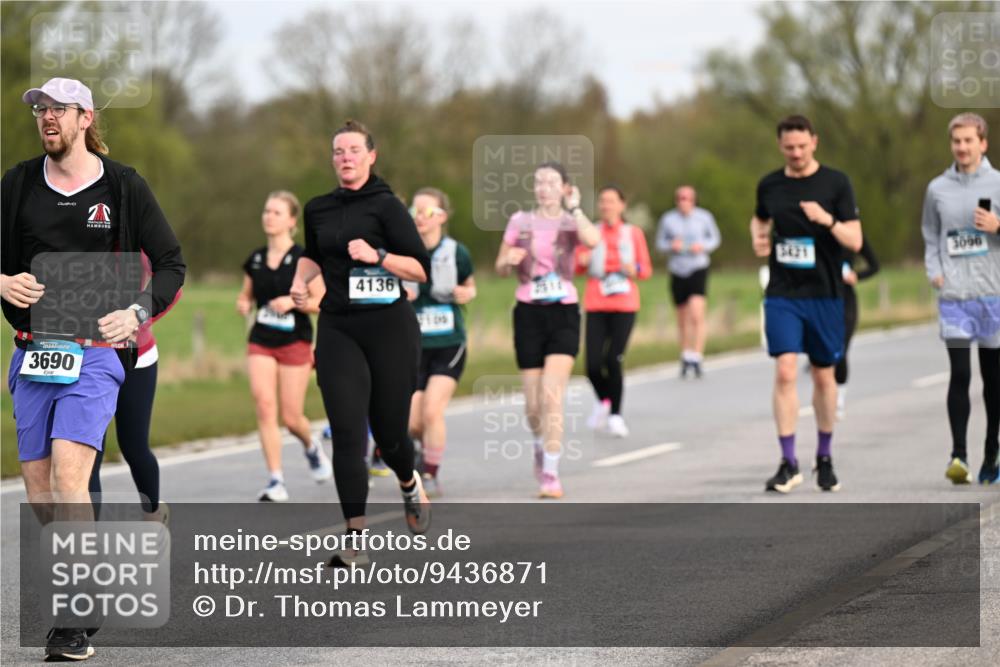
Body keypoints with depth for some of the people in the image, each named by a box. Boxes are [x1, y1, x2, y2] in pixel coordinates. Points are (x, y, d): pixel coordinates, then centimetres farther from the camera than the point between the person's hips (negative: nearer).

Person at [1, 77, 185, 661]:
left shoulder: (123, 187, 1)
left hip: (95, 352, -4)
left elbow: (171, 263, 5)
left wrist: (139, 312, -11)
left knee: (68, 476, -20)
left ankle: (76, 622, -19)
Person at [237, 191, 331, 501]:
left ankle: (312, 446, 37)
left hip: (295, 343, -3)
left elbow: (322, 301, -9)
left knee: (291, 417, 0)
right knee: (264, 406, -14)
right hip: (261, 343, 4)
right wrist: (243, 304, -3)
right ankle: (276, 482, -11)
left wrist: (293, 301, -24)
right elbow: (246, 295, 20)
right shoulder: (255, 259, 7)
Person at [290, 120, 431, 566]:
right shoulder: (318, 209, 10)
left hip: (389, 328, -3)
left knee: (389, 431, 5)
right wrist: (300, 281, 12)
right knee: (347, 433, -10)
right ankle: (355, 541, -11)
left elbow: (421, 269, -9)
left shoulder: (386, 206, -5)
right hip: (338, 330, 3)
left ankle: (410, 486, 42)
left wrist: (377, 256, -22)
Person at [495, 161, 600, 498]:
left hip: (563, 313, -2)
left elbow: (592, 240, -22)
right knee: (533, 403, 4)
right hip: (529, 314, 2)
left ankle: (551, 474, -15)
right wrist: (510, 259, -12)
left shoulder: (572, 221, 2)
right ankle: (540, 445, 36)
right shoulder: (520, 221, 7)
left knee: (552, 395, -16)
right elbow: (500, 267, 11)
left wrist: (574, 208, -11)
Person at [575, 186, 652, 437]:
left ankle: (615, 415, 2)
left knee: (614, 360, -13)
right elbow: (576, 267, 9)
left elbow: (646, 270, 11)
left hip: (625, 305, -1)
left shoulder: (633, 233, 8)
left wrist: (635, 269, -11)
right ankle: (603, 401, 21)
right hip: (596, 305, 1)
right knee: (593, 365, -9)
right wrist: (581, 260, -13)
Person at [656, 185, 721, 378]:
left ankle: (697, 357, -17)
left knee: (697, 315, -19)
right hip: (677, 271, 2)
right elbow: (660, 243, 11)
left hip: (698, 269, -2)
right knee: (683, 319, 10)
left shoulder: (704, 217, 0)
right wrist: (671, 246, -11)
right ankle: (686, 356, 28)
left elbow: (715, 238, 12)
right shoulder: (668, 219, 2)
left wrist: (703, 246, -9)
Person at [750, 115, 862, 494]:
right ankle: (788, 464, -11)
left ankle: (824, 459, 25)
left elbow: (855, 241, -6)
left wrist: (828, 220, -24)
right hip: (782, 295, 1)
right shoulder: (769, 185, 5)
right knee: (784, 372, -13)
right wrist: (758, 239, 3)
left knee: (823, 376, 9)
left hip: (824, 295, -1)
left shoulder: (836, 183, -4)